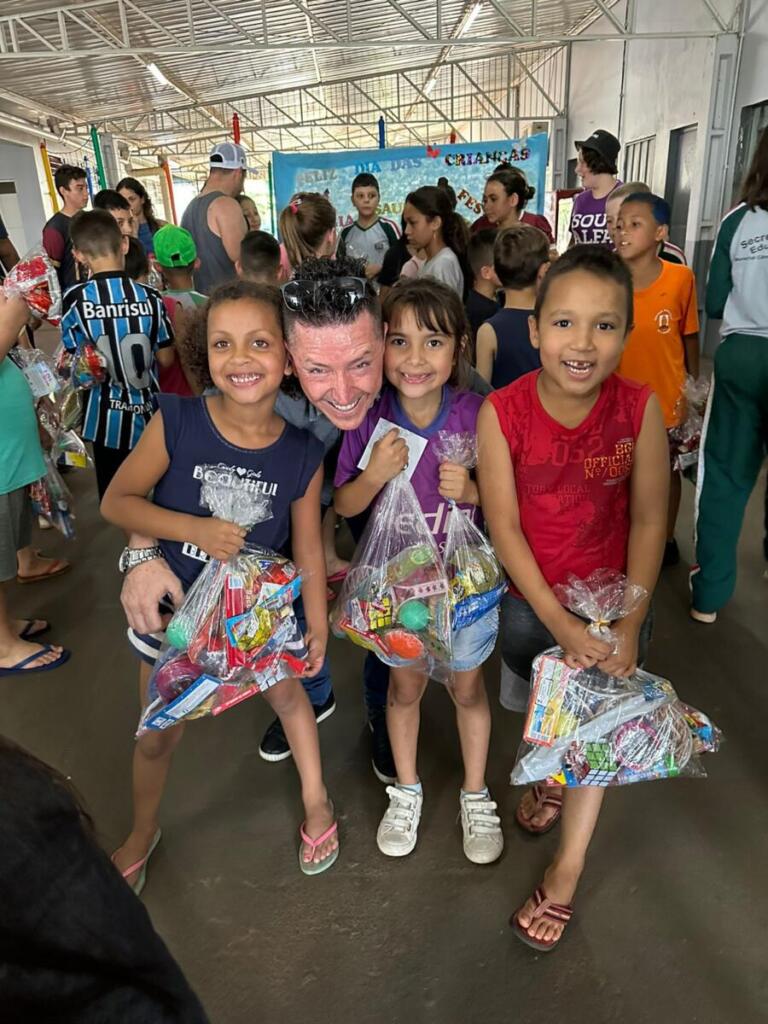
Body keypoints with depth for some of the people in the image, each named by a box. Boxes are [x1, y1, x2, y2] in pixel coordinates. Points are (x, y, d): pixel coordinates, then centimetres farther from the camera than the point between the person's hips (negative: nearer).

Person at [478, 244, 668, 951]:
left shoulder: (640, 408, -19)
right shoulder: (502, 413, -21)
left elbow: (649, 520, -11)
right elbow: (504, 526, -17)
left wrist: (630, 624, -13)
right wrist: (558, 622, -18)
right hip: (531, 598, 1)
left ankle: (566, 872, 28)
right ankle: (552, 779, 57)